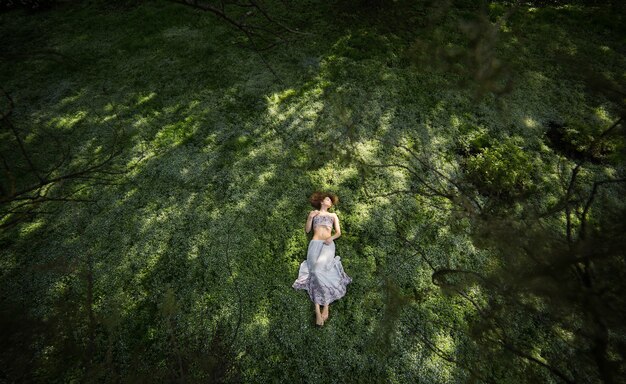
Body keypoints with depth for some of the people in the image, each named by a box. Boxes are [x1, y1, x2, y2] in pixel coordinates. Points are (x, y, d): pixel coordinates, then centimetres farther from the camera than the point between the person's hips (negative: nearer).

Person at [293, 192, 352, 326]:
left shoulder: (333, 215, 22)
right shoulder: (313, 213, 21)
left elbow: (338, 232, 13)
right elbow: (307, 230, 13)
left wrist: (331, 237, -8)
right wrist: (310, 217, -1)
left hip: (328, 245, 0)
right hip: (315, 244, 1)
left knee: (319, 270, -25)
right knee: (315, 271, -20)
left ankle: (322, 308, -17)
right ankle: (318, 311, -20)